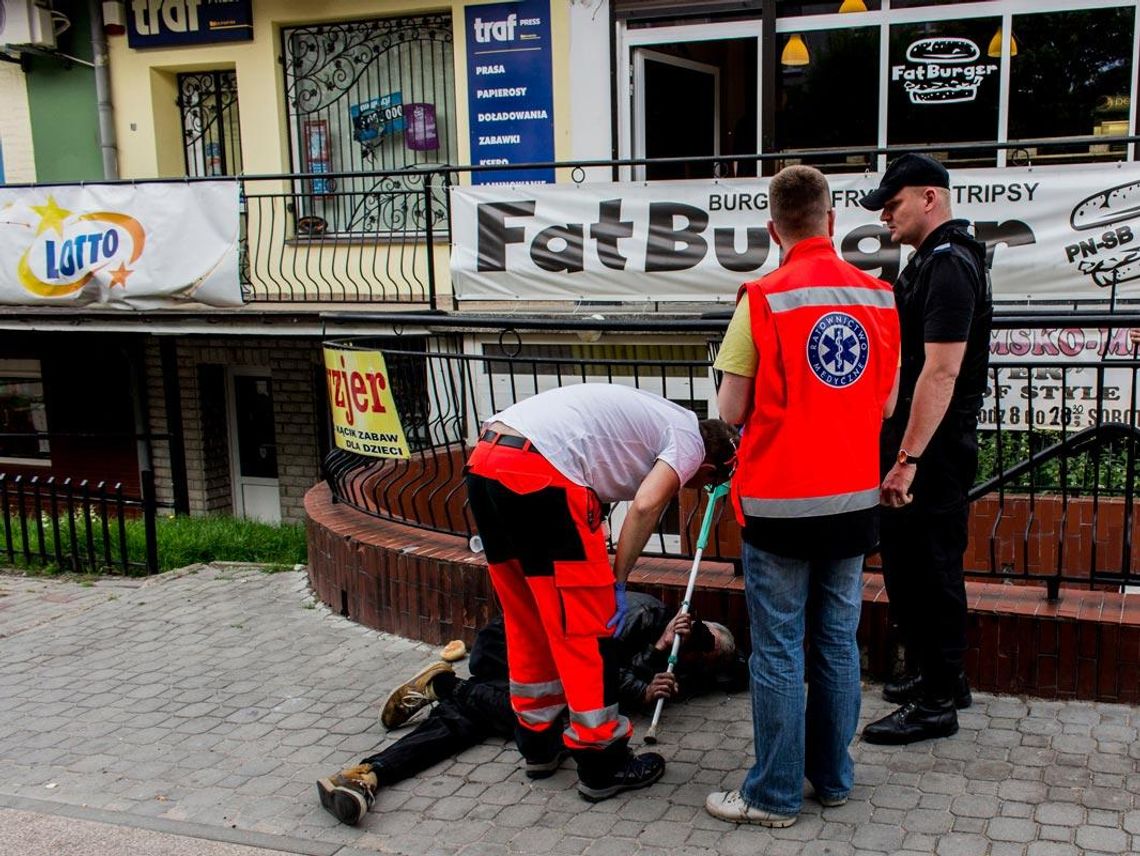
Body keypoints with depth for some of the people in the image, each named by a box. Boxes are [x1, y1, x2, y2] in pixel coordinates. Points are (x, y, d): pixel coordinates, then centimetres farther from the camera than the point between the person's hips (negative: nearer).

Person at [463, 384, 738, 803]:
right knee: (585, 626, 3)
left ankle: (537, 739, 34)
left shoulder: (651, 418, 32)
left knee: (527, 620, 21)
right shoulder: (690, 439, 8)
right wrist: (617, 584, 1)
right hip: (538, 473, -9)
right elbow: (645, 505, -8)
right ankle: (602, 764, 14)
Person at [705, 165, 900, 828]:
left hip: (780, 501, -5)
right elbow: (887, 405, 8)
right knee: (838, 642, 15)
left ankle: (775, 794, 14)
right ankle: (833, 778, 27)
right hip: (854, 500, 5)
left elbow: (732, 411, -9)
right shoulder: (881, 297, 1)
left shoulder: (763, 300, -13)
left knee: (779, 650, 4)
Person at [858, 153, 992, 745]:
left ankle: (936, 703, 11)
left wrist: (908, 459, -25)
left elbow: (942, 371, -24)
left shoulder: (949, 265, -17)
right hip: (914, 445, 10)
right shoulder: (931, 260, 16)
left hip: (932, 451, -10)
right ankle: (938, 678, 32)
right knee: (907, 562, 18)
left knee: (928, 570, -2)